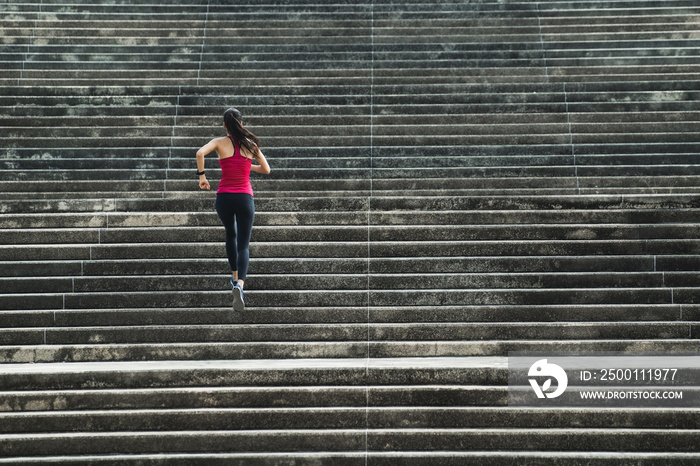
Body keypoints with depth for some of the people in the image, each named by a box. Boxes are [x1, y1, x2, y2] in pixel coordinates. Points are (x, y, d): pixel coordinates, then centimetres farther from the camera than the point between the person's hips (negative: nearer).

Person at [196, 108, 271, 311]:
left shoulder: (220, 142, 0)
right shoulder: (251, 144, 4)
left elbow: (200, 153, -19)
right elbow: (266, 170, 10)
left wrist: (201, 175, -7)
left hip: (224, 197, 1)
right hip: (245, 197, -1)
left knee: (231, 235, 29)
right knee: (243, 245, -2)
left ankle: (235, 277, 36)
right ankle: (240, 284, -28)